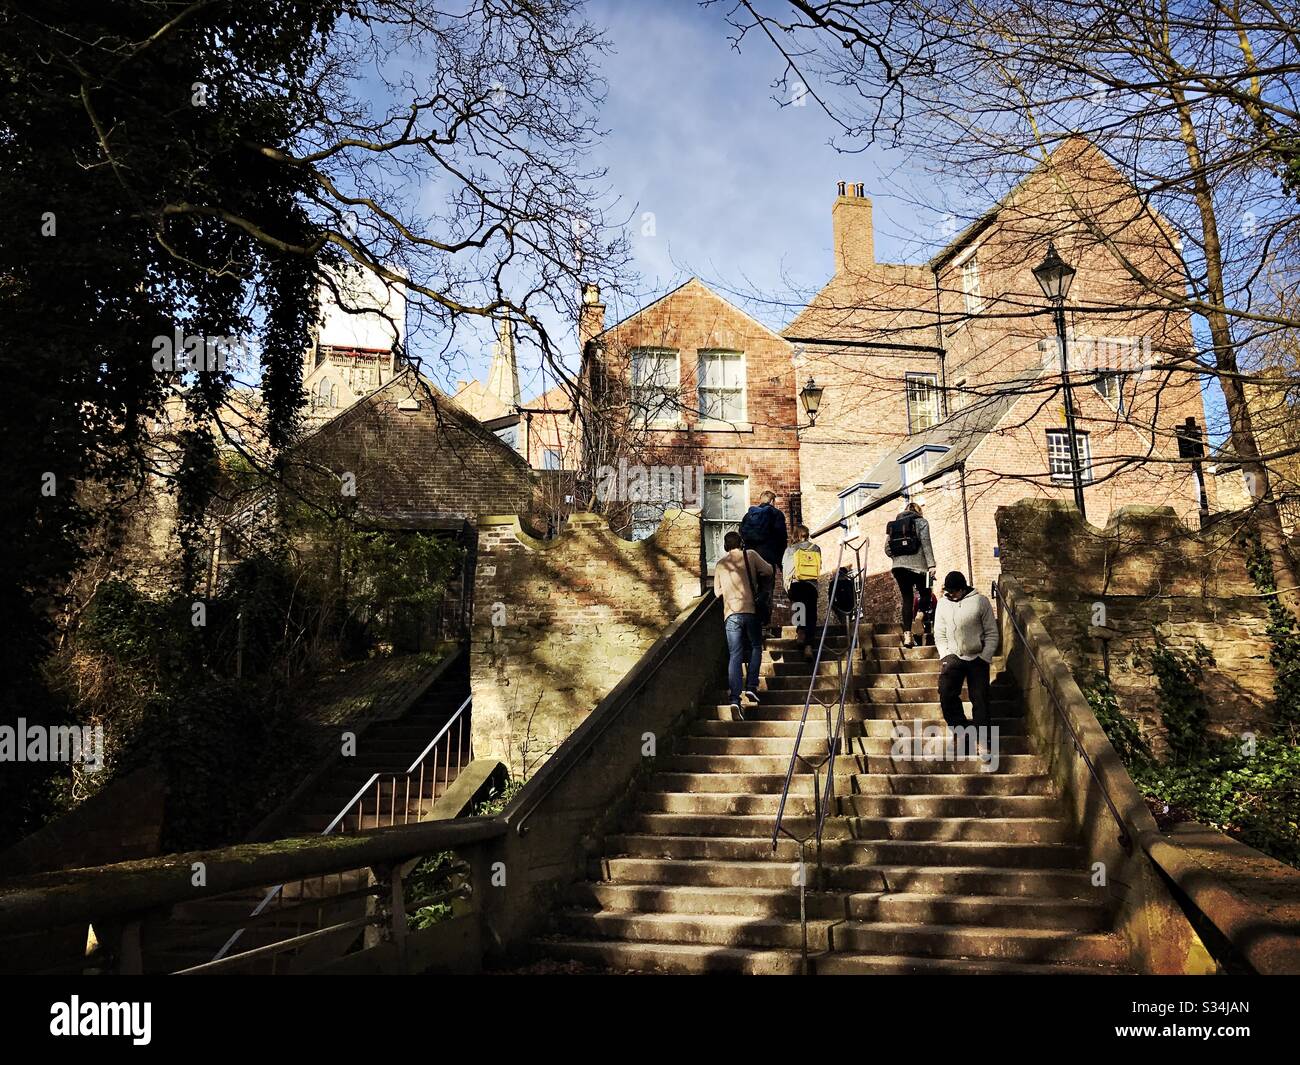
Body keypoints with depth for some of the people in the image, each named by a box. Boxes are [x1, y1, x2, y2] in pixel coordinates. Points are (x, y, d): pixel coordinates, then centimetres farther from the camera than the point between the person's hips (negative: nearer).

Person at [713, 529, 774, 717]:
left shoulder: (720, 564, 13)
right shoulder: (750, 555, 5)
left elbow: (717, 591, 17)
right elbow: (769, 571, 4)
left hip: (730, 613, 2)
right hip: (750, 610, -2)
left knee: (734, 656, -1)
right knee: (755, 648, 17)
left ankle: (735, 699, -12)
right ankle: (751, 688, 1)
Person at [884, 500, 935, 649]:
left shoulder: (893, 525, 15)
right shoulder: (921, 521, 4)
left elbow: (887, 548, 10)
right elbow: (926, 543, -8)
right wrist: (931, 565, -12)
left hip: (899, 567, 4)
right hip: (917, 566, -4)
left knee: (907, 599, 5)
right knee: (925, 595, 10)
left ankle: (907, 635, -3)